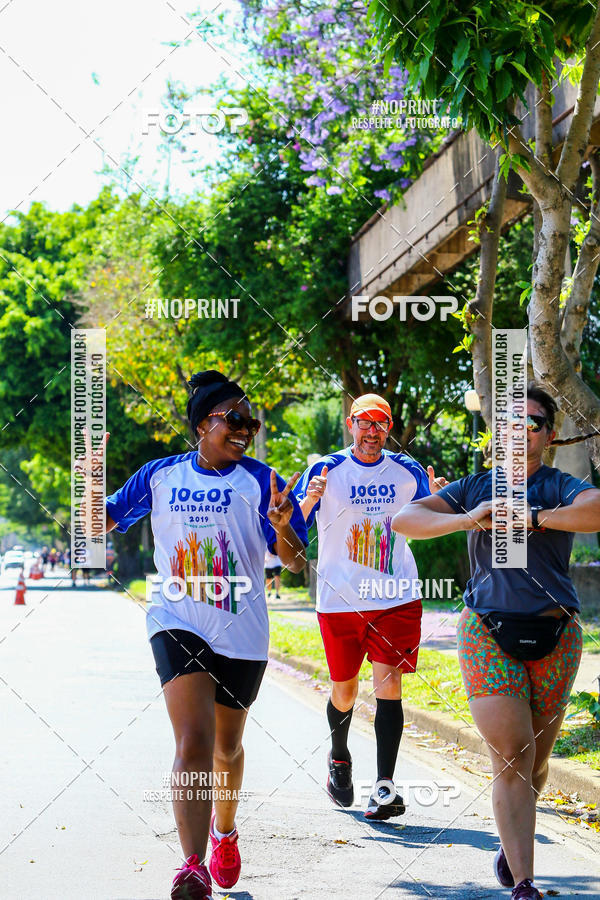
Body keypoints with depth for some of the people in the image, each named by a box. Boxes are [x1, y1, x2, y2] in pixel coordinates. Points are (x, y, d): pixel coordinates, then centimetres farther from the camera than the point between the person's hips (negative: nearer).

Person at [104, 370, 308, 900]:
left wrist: (282, 528, -29)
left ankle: (224, 832, 45)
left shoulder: (260, 481, -2)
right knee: (194, 742, -19)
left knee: (227, 747, 17)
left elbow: (295, 563, -7)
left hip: (241, 632, 1)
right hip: (178, 625, -1)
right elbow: (101, 522, 12)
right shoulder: (160, 476, 4)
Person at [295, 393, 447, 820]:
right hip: (340, 600, -1)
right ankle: (339, 758, 38)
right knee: (344, 691, 9)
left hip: (396, 597, 1)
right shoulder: (326, 470, -2)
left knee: (388, 686, -10)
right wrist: (309, 500, -26)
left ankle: (385, 786, -11)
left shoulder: (407, 471, 5)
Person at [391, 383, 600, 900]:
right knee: (511, 759, -11)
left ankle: (511, 841, 40)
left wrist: (532, 518, -20)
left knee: (536, 760, 12)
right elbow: (404, 520, 1)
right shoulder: (474, 489, 10)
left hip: (554, 634, 0)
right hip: (489, 633, 0)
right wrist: (468, 519, -13)